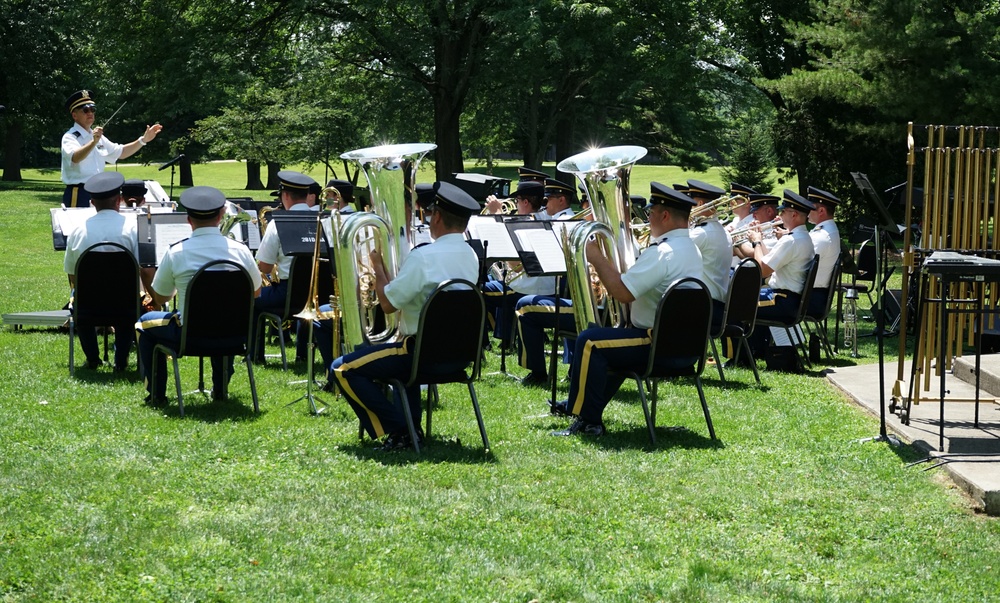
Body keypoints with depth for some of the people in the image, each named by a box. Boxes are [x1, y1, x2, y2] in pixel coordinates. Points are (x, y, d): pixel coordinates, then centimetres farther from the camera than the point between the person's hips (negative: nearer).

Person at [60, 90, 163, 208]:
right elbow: (75, 158, -28)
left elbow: (120, 152, 26)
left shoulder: (98, 137, 17)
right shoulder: (70, 137, -7)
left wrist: (143, 140, 16)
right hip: (78, 195, -8)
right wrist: (94, 142, -43)